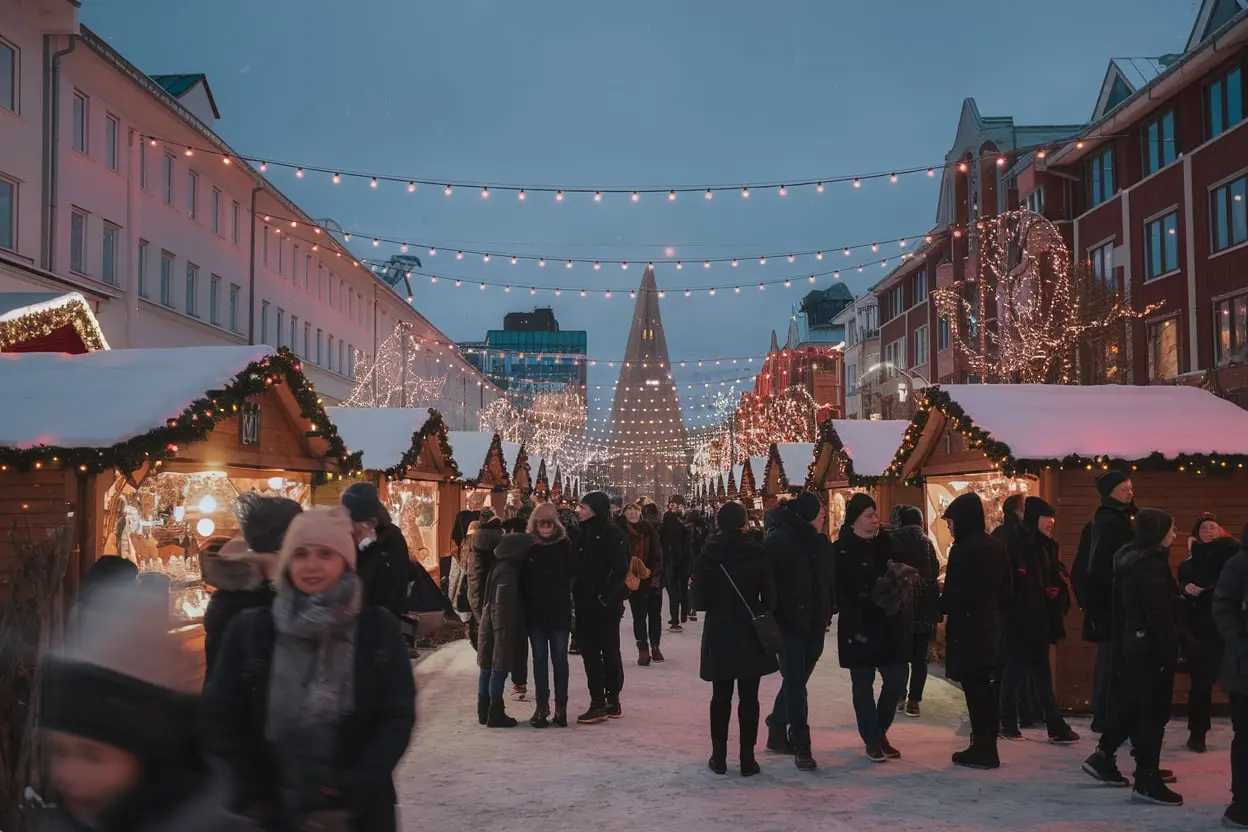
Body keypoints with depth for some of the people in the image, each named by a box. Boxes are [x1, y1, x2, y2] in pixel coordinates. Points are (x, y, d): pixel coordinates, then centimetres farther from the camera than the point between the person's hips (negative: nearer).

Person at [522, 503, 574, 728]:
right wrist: (524, 607, -5)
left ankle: (561, 707, 12)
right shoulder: (528, 546, 1)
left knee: (559, 659, 5)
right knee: (539, 659, 7)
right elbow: (522, 580, 2)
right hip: (535, 613, 1)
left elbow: (572, 577, -3)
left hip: (559, 612, -1)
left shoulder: (565, 545, -3)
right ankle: (542, 707, 15)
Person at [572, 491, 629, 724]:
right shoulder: (585, 532, 12)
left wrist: (604, 596, -18)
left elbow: (620, 568, -16)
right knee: (589, 652, 7)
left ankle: (606, 702, 7)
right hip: (585, 603, 8)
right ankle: (603, 703, 13)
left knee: (609, 651, 2)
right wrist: (575, 593, 4)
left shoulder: (611, 533, -11)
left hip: (605, 604, -8)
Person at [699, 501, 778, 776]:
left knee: (721, 696, 11)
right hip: (751, 633, -1)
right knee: (749, 697, 6)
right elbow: (769, 594, -4)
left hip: (719, 632, 1)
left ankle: (719, 757, 13)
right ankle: (747, 759, 7)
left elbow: (700, 593, -2)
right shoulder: (758, 552, -7)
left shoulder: (708, 552, -6)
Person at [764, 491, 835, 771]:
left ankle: (777, 732, 29)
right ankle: (801, 746, 0)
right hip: (790, 625, -7)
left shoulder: (821, 543, 9)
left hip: (814, 626, 7)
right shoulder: (778, 541, -11)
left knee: (795, 682, 15)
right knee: (795, 684, -4)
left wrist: (827, 615, 8)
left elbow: (828, 582, 15)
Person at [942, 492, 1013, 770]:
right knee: (986, 685, 15)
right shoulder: (998, 547, 8)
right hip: (991, 624, 8)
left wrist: (937, 607, 0)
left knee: (973, 687, -3)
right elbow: (1007, 591, 12)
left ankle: (983, 749, 1)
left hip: (967, 626, -8)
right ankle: (988, 746, 22)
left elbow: (953, 595, -17)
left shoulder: (963, 550, -16)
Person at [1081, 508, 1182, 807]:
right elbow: (1159, 612, -22)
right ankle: (1147, 781, 2)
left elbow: (1122, 606, 16)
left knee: (1134, 704, 19)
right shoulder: (1151, 564, -18)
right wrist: (1170, 651, -20)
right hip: (1152, 647, -10)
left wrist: (1121, 642, 19)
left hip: (1134, 641, 10)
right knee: (1154, 711, -3)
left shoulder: (1132, 560, 12)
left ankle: (1102, 757, 25)